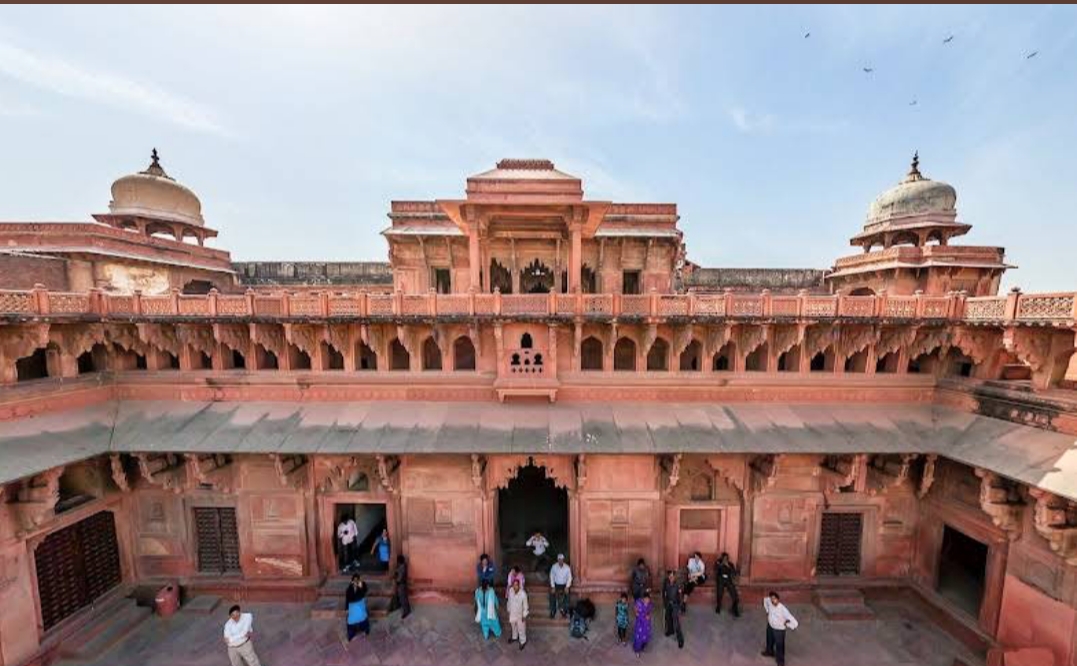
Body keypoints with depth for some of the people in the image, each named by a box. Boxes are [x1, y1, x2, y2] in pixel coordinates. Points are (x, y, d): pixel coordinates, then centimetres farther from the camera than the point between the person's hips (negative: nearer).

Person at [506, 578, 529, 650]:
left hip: (520, 615, -4)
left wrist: (524, 616, -12)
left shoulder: (523, 594, -33)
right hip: (512, 613, 4)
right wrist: (508, 610, 8)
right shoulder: (510, 591, -21)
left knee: (521, 628, 16)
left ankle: (523, 641, 43)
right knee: (513, 626, 28)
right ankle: (515, 637, 56)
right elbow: (509, 601, -3)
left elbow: (525, 605, -19)